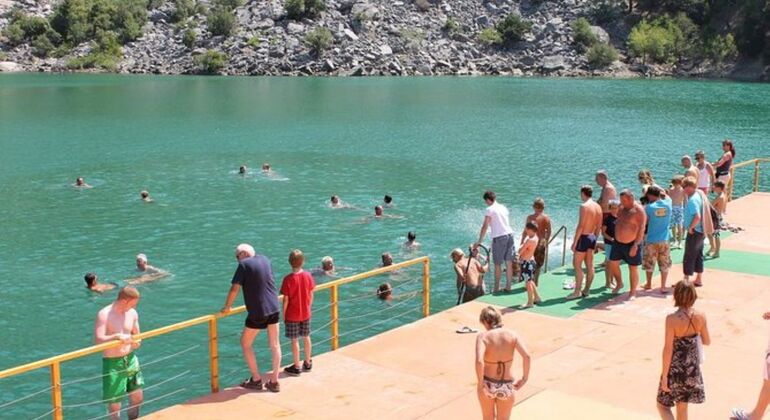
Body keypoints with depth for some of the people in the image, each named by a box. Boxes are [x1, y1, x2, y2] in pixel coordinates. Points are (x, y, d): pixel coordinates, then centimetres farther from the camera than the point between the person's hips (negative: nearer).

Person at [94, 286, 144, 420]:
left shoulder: (132, 313, 2)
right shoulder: (104, 315, -16)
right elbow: (97, 340, -25)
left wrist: (137, 341, -7)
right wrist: (117, 336, -37)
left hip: (130, 359, 6)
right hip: (112, 363, -6)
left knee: (138, 397, 14)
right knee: (114, 403, 3)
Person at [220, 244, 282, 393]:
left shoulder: (244, 265, -10)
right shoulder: (265, 260, 9)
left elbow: (235, 288, -13)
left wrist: (226, 307, 0)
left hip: (257, 312, -6)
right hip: (274, 308, 6)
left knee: (245, 344, 12)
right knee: (275, 344, 12)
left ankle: (256, 379, 16)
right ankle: (274, 382, 14)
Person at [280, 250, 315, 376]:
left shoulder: (288, 279, -19)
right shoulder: (308, 276, -7)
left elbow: (286, 299, -14)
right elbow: (311, 295, 1)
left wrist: (283, 314, -2)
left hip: (292, 315, -4)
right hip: (306, 313, 4)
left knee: (294, 340, 6)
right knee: (306, 337, 17)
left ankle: (296, 367, 13)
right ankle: (308, 363, 29)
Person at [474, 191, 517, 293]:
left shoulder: (490, 210, -7)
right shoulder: (503, 207, 13)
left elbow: (485, 227, -10)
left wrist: (479, 241, -7)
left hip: (499, 237, -6)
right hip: (509, 234, 6)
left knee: (498, 264, 2)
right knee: (509, 263, 9)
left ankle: (497, 288, 7)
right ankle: (508, 286, 15)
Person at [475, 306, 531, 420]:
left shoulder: (483, 336, -15)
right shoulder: (512, 335, -8)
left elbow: (479, 361, -31)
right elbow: (527, 356, -21)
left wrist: (480, 383, -17)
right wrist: (525, 378, -7)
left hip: (487, 384, -1)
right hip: (506, 386, 1)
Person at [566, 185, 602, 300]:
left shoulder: (584, 206, -17)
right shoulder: (598, 206, 8)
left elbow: (580, 226, -20)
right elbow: (599, 226, 13)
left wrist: (574, 242, -16)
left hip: (583, 237, -8)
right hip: (592, 237, 8)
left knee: (577, 265, -3)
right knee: (589, 265, 11)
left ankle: (577, 291, -4)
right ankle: (586, 290, 18)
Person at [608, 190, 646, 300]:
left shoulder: (639, 210, -18)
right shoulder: (621, 207, 4)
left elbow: (641, 229, -21)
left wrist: (635, 245, -27)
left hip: (631, 244, -7)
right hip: (618, 242, 7)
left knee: (633, 268, 4)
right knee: (613, 263, 9)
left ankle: (632, 292, 15)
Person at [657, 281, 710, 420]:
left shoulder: (672, 319, -23)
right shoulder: (700, 316, -9)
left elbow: (668, 349, -19)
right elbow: (707, 341, 4)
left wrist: (664, 375, -12)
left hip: (675, 369, -5)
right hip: (692, 368, 5)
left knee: (663, 405, 13)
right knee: (682, 406, 22)